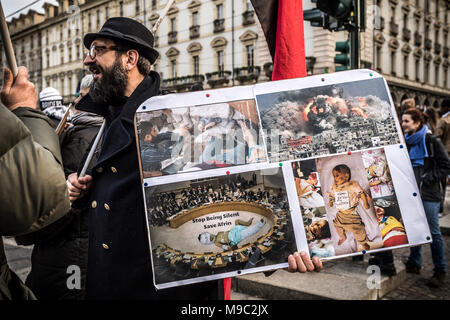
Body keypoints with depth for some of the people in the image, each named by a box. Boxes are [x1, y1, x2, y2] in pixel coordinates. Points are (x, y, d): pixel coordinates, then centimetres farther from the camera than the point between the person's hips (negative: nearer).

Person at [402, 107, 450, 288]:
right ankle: (414, 264, 25)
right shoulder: (406, 142, 9)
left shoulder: (431, 141, -8)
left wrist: (426, 179, -14)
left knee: (433, 232, 0)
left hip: (429, 194, -5)